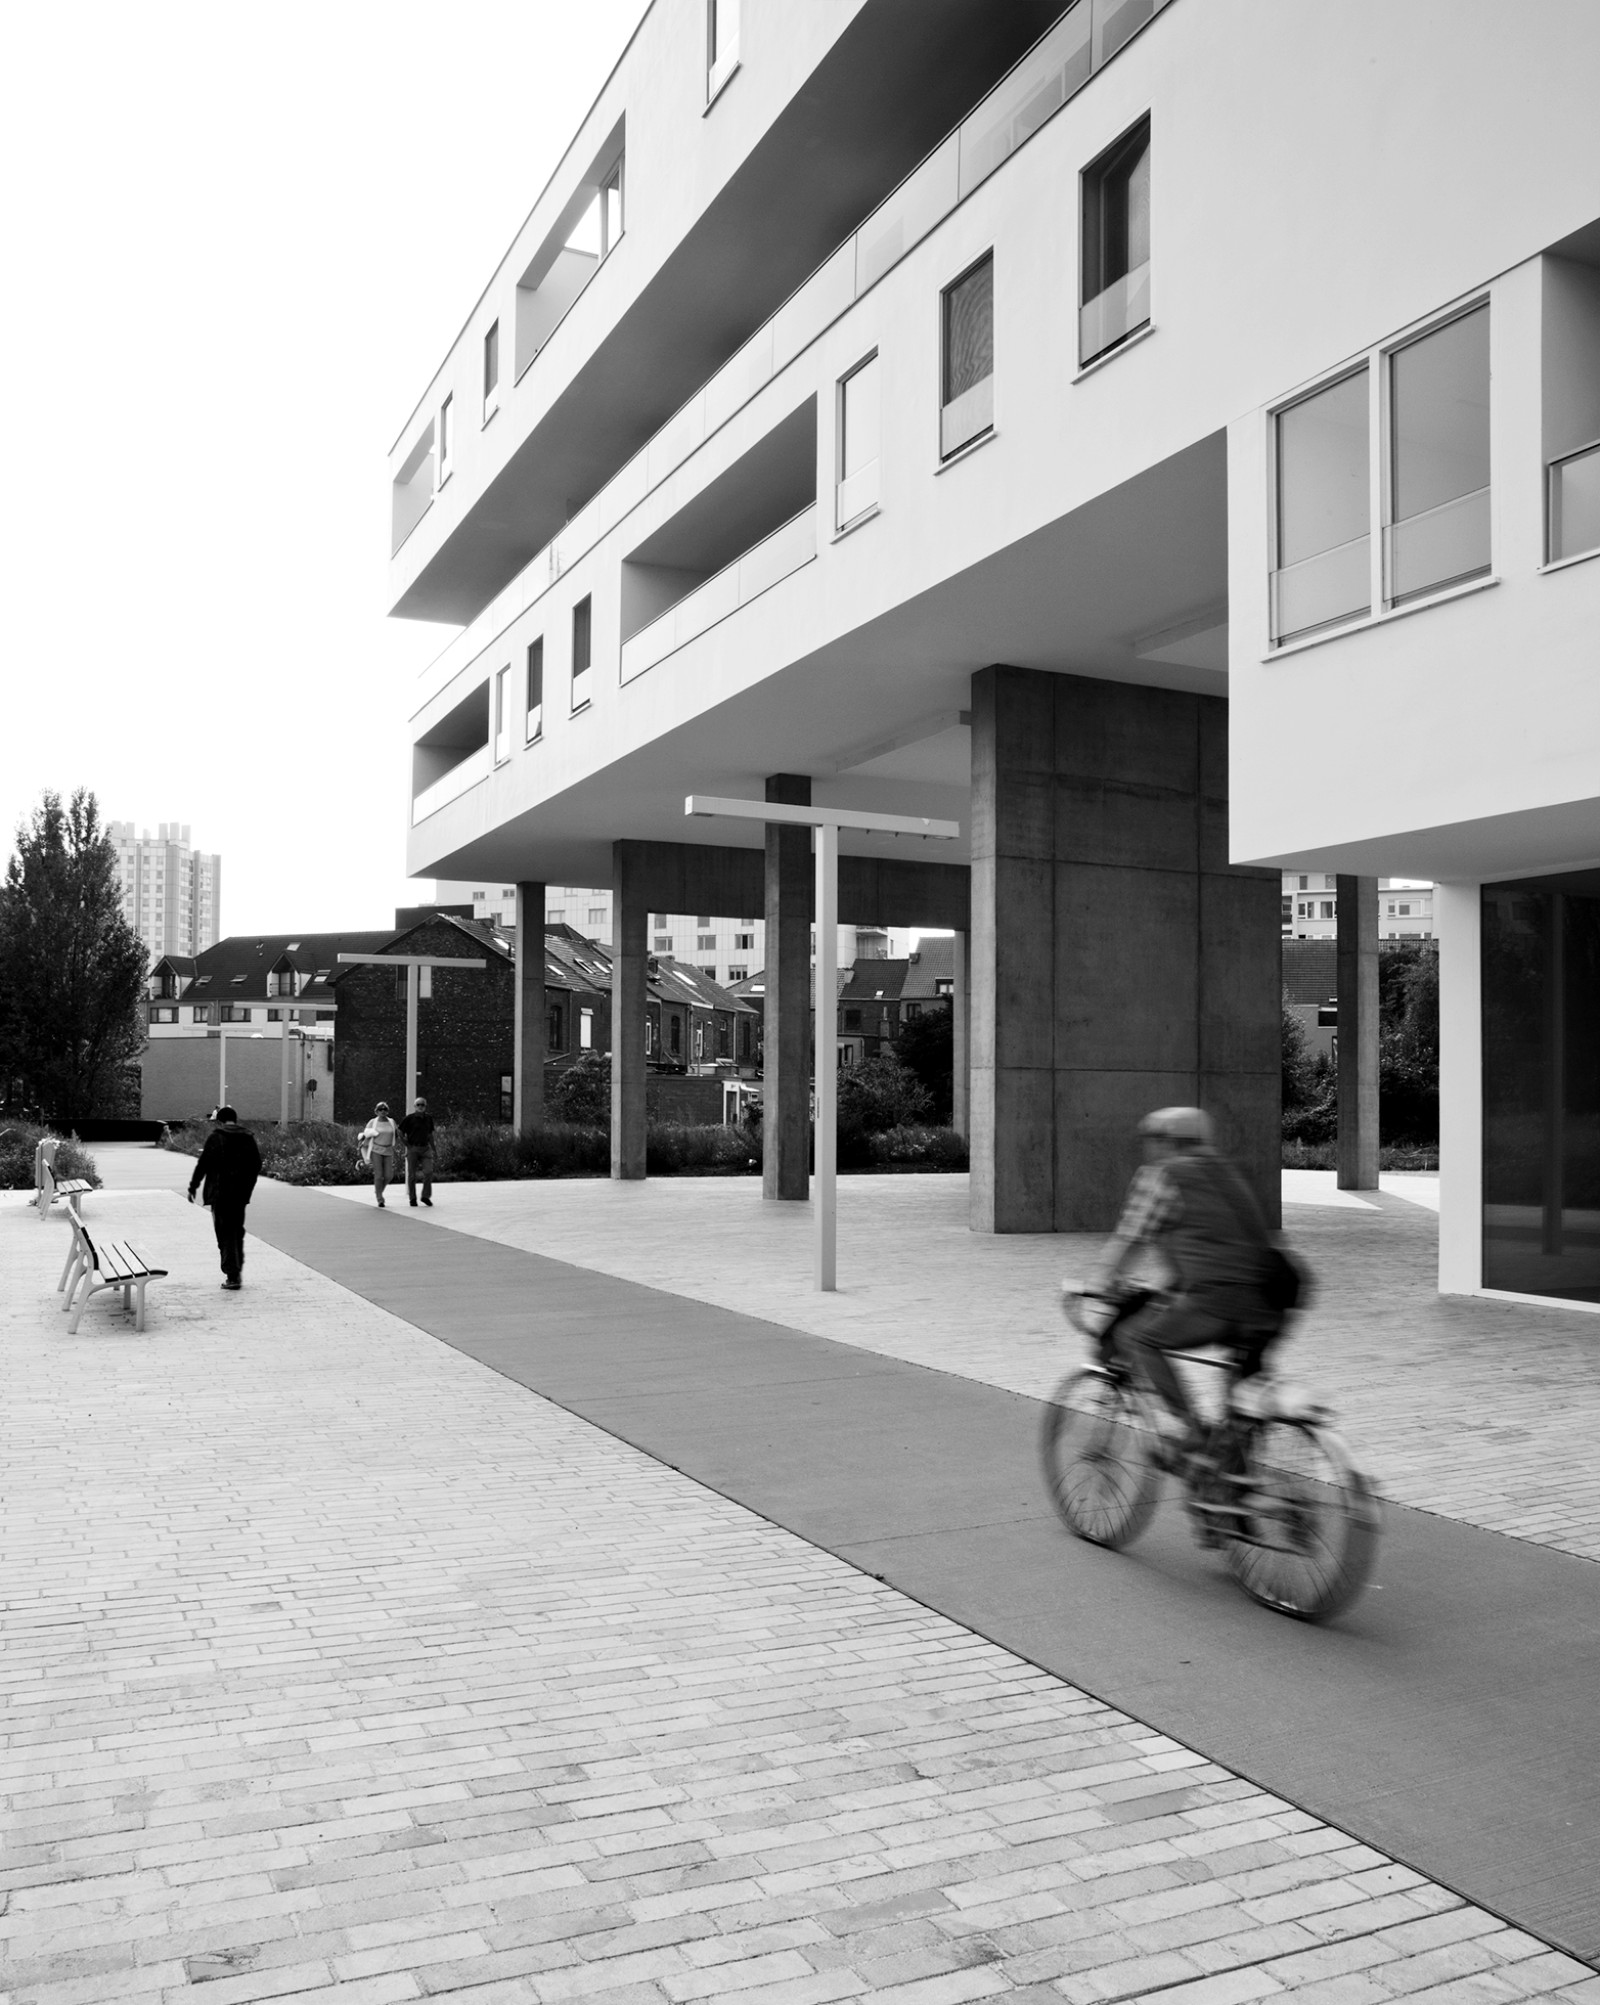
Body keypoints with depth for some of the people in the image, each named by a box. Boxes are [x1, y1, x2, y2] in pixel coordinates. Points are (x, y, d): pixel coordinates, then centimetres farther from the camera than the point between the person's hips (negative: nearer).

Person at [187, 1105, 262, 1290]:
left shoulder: (215, 1137, -8)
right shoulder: (248, 1138, 7)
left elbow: (203, 1164, -9)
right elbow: (256, 1165, 11)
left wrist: (193, 1187, 2)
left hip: (220, 1193, -5)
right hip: (241, 1194, 5)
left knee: (225, 1234, -1)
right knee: (237, 1232, 18)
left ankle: (232, 1276, -5)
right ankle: (237, 1271, 23)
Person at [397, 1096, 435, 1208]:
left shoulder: (429, 1118, 7)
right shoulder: (409, 1118, -6)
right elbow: (400, 1132, -1)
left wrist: (432, 1148, 13)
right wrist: (407, 1145, -6)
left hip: (425, 1148, 3)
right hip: (413, 1149, -3)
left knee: (429, 1171, -11)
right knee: (412, 1174, 2)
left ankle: (426, 1196, 3)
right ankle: (412, 1199, 14)